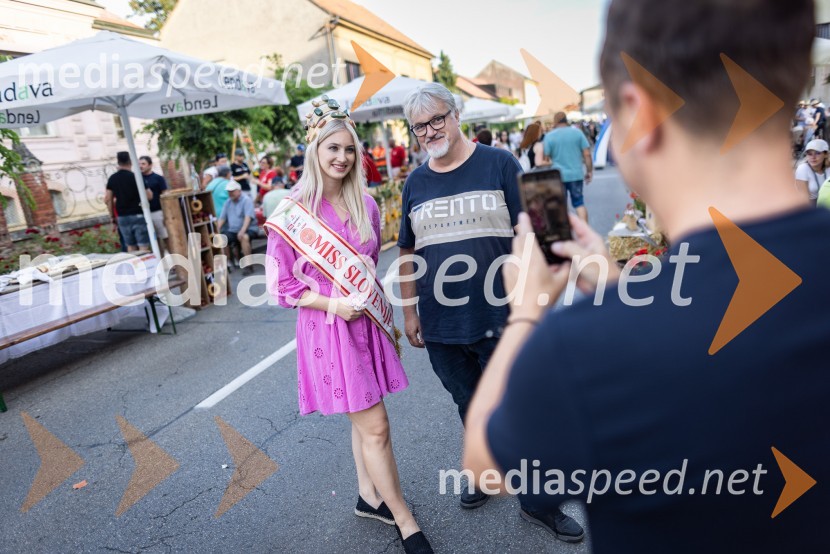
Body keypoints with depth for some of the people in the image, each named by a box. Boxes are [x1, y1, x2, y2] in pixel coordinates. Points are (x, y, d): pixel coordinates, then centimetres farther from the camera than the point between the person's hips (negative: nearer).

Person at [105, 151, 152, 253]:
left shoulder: (112, 178, 6)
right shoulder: (135, 177, -9)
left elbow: (107, 200, 8)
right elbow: (149, 196, -10)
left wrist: (112, 217, 16)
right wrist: (148, 189, 12)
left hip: (122, 217, 5)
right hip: (137, 215, -5)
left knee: (131, 246, 10)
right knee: (143, 246, -6)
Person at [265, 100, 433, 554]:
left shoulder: (365, 204, 4)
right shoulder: (292, 211, -12)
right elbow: (281, 284, -8)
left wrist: (375, 303, 10)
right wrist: (332, 304, -18)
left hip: (368, 321, 5)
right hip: (328, 327, -5)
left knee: (364, 419, 18)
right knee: (375, 427, -1)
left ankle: (369, 496, 39)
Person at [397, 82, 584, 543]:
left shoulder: (499, 164, -5)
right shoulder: (415, 184, 7)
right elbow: (409, 253, 12)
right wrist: (410, 311, 9)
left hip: (499, 320, -3)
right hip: (440, 327, 4)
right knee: (471, 408, 21)